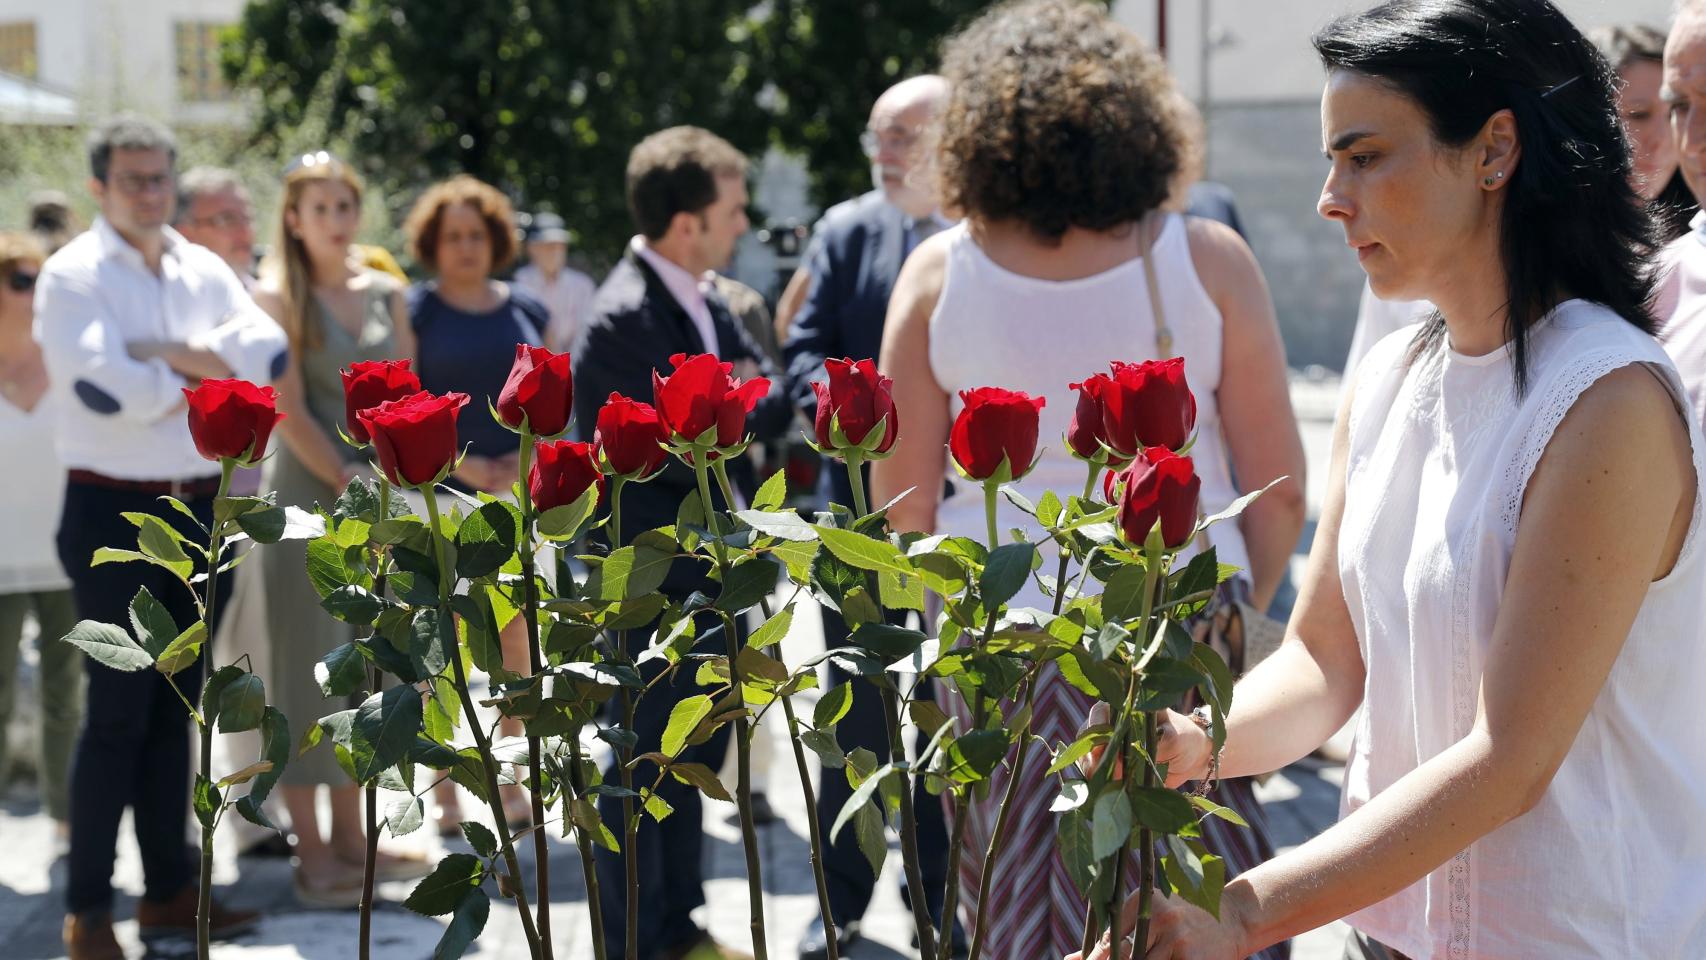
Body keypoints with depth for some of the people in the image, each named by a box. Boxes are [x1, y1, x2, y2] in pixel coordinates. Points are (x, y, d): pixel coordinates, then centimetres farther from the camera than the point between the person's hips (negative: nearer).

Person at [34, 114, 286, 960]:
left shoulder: (204, 271, 10)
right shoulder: (73, 275, -7)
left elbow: (268, 352, -3)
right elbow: (102, 387, -21)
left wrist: (182, 357, -15)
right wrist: (202, 374, -9)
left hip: (199, 507, 6)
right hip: (114, 514, -6)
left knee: (174, 706, 13)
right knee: (118, 711, -5)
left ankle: (169, 888, 22)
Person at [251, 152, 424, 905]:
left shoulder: (386, 293, 10)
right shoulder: (279, 298, -4)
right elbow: (289, 411, -10)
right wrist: (351, 488, -14)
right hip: (310, 496, -5)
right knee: (310, 667, -2)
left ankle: (350, 838, 18)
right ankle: (311, 855, 2)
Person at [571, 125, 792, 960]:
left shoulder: (706, 299, 6)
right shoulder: (622, 320, -22)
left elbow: (770, 399, 7)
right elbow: (686, 449, -23)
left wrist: (746, 398, -14)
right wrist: (754, 404, -11)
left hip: (705, 570, 9)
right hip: (646, 580, -9)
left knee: (692, 755, 19)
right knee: (639, 766, 4)